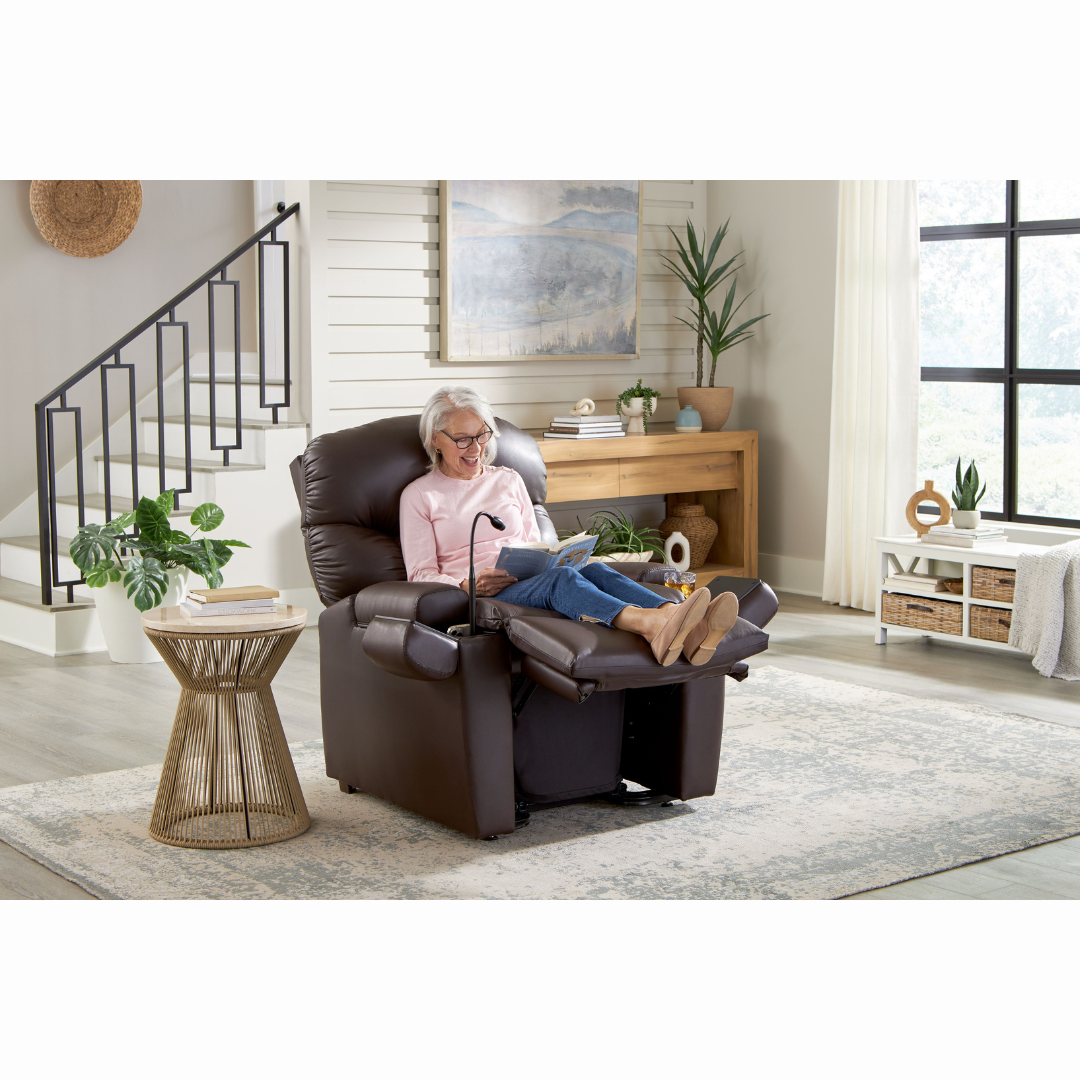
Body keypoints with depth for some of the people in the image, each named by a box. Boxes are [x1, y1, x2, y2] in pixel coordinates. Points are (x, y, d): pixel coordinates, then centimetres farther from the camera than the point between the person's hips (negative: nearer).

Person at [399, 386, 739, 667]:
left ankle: (688, 632, -59)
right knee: (561, 578, -36)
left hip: (529, 582, 4)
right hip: (480, 599, -4)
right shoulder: (419, 495, 11)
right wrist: (467, 586, -16)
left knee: (594, 569, -31)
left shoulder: (509, 481, 24)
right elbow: (421, 575, 4)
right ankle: (650, 624, -67)